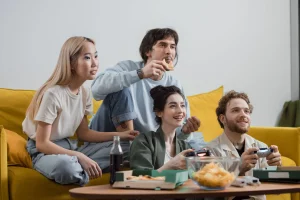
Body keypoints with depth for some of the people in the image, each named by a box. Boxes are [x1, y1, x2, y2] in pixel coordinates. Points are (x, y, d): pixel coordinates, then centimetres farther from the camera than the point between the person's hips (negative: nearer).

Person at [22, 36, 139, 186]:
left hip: (69, 147, 8)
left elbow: (83, 133, 12)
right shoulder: (53, 94, -22)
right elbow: (42, 144, -21)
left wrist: (118, 135, -1)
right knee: (65, 165, -42)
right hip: (44, 152, -8)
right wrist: (80, 157, -29)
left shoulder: (85, 94, 3)